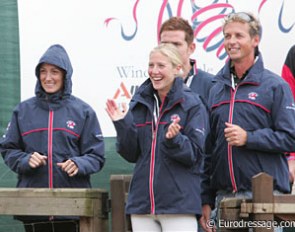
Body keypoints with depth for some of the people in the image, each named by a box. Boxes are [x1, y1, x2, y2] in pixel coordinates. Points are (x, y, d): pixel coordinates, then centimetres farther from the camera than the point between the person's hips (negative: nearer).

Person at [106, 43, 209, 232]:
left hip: (179, 203, -5)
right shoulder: (140, 103, 10)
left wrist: (174, 139, -25)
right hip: (142, 201, 5)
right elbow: (131, 155, 11)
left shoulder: (192, 105, -4)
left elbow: (195, 154, -7)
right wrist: (123, 125, -5)